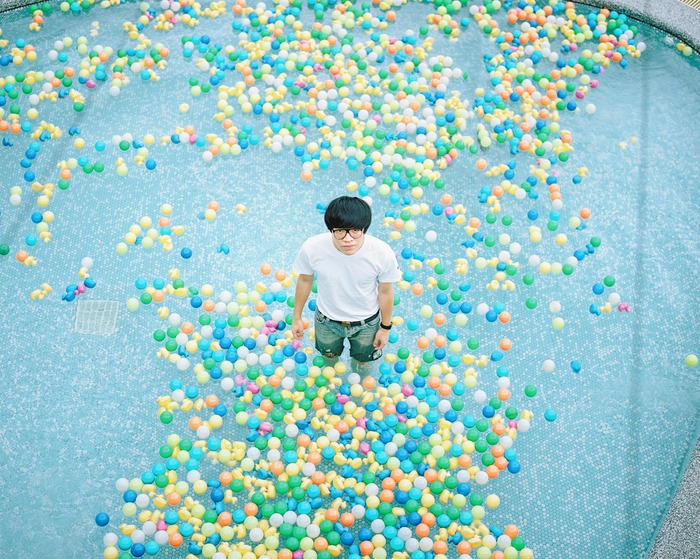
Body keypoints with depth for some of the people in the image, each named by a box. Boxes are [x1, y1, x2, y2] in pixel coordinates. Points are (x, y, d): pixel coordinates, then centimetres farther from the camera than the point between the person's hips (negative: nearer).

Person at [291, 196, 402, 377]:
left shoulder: (383, 253, -35)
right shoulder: (312, 248, -34)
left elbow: (385, 291, -15)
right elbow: (305, 280, -12)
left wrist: (385, 327, -1)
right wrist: (297, 317, 1)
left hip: (366, 322, 0)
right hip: (327, 320, 0)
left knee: (363, 361, 30)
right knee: (329, 355, 33)